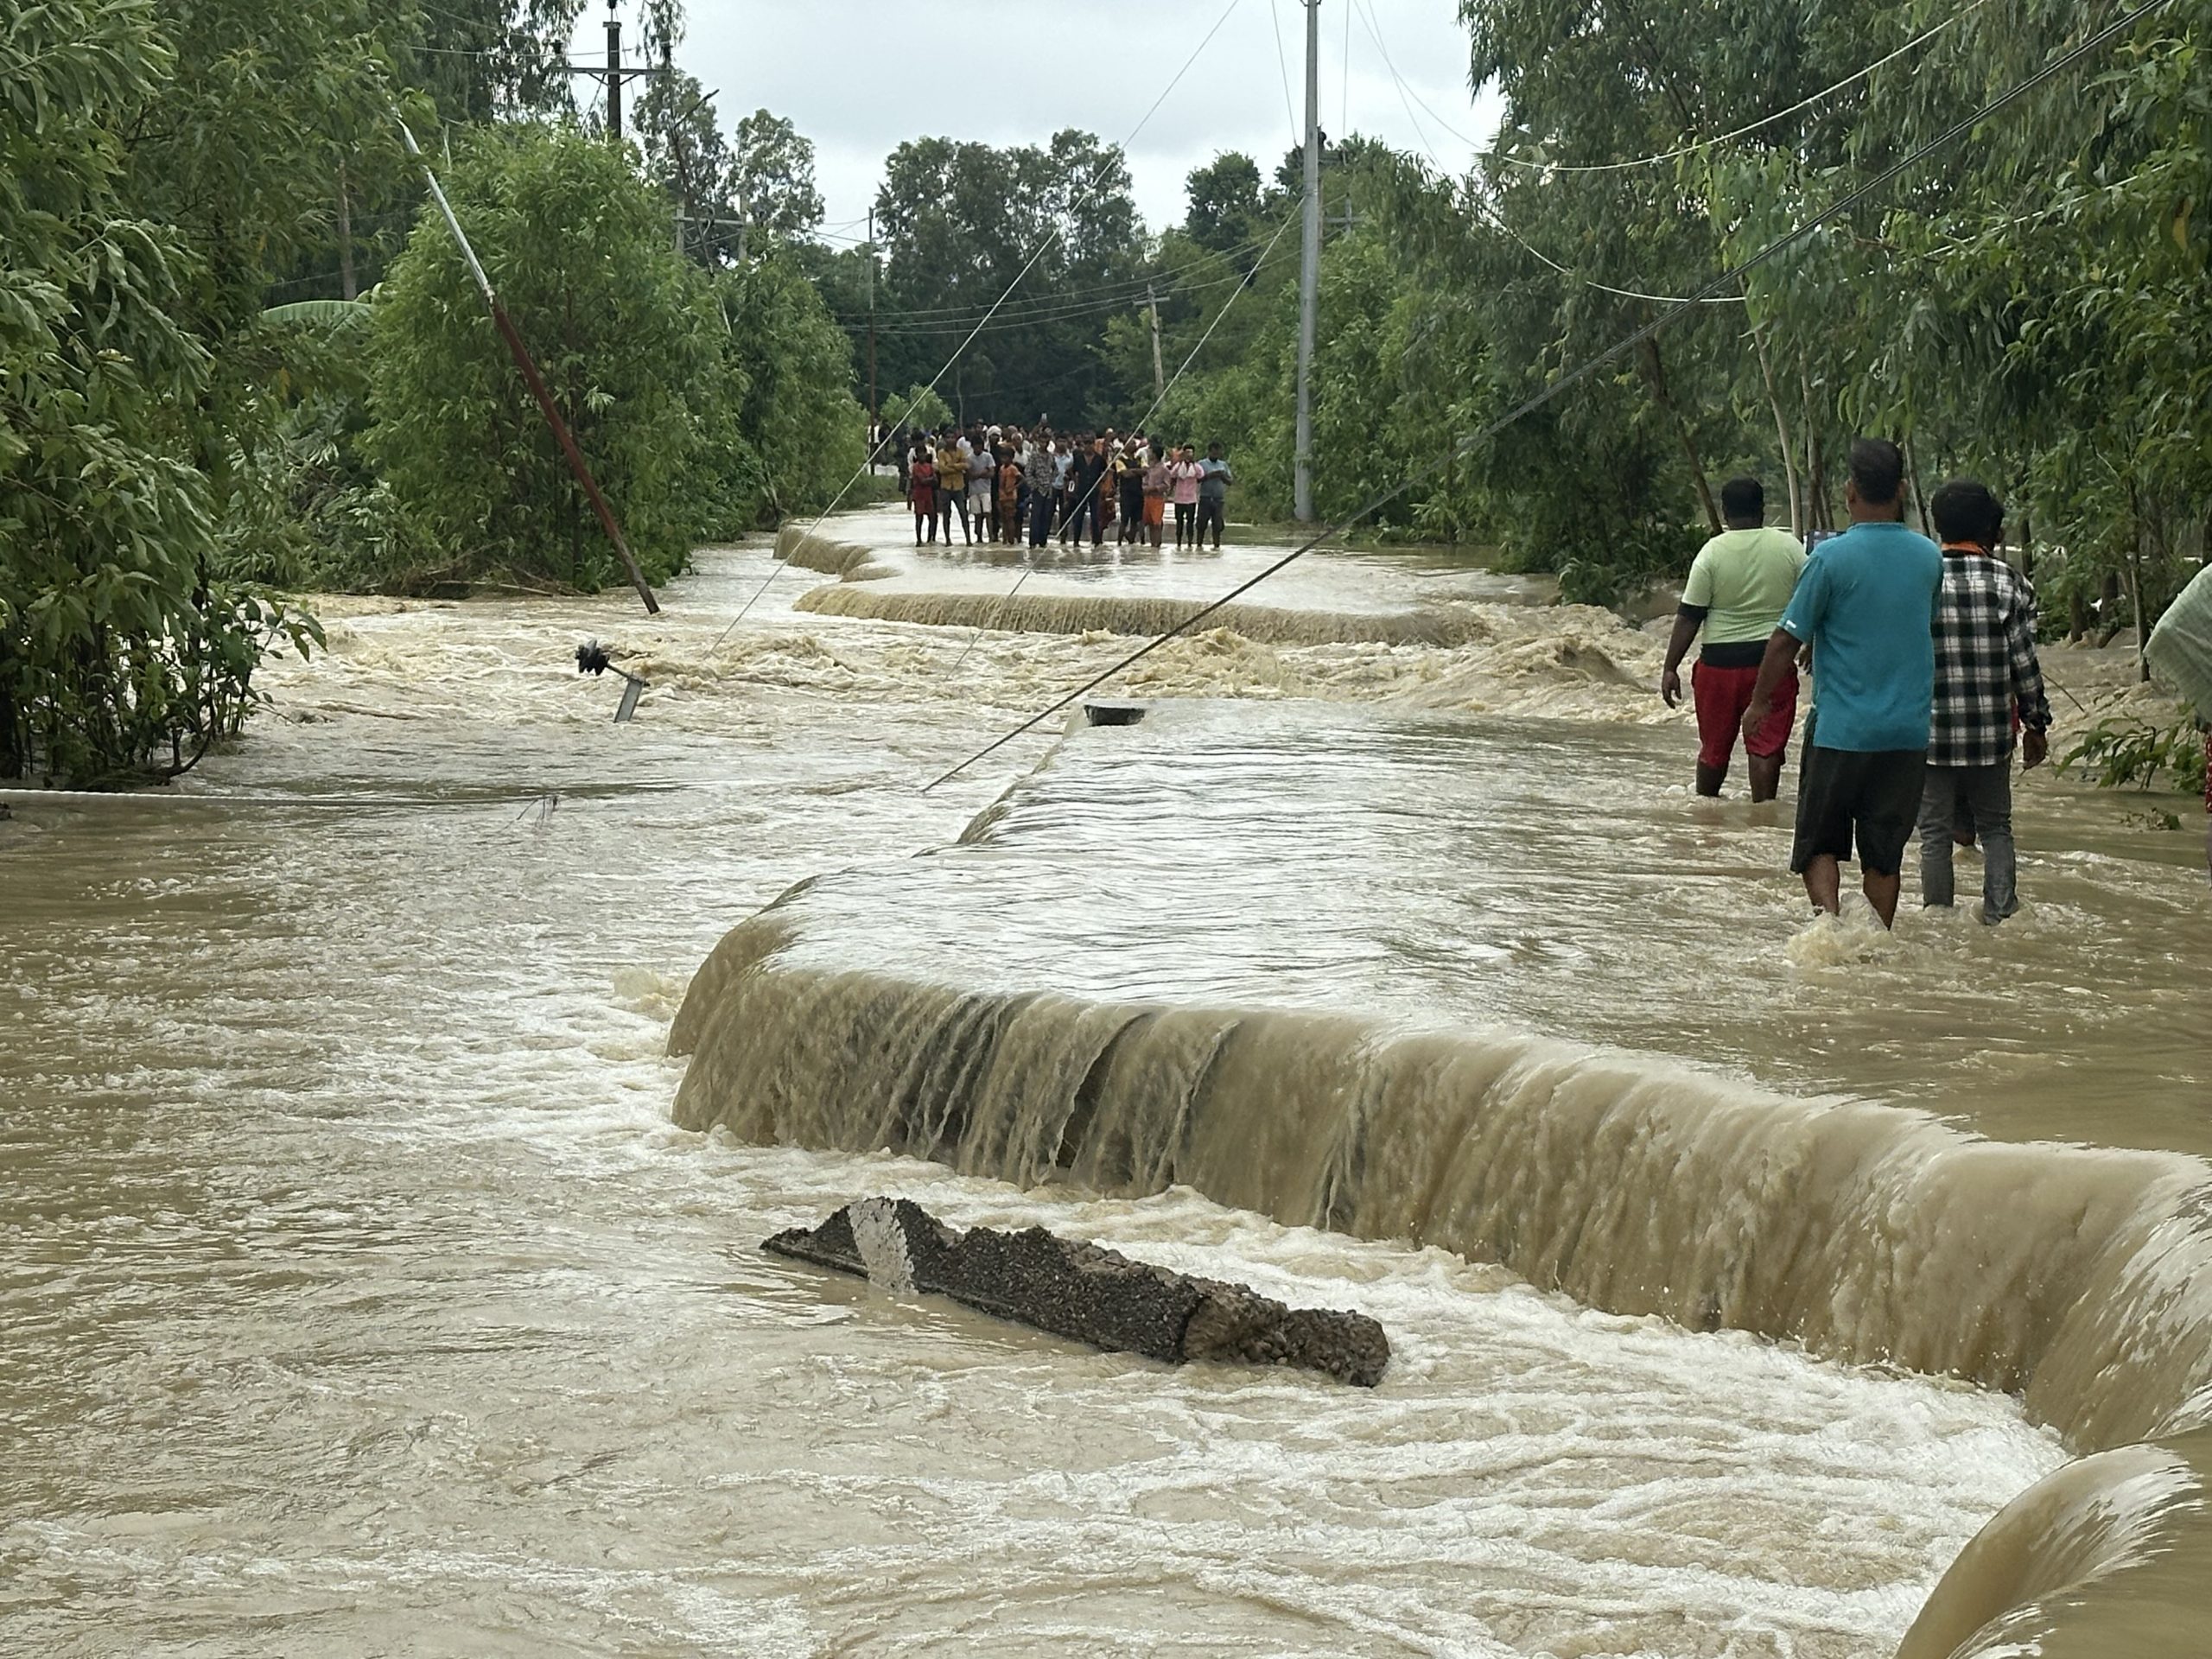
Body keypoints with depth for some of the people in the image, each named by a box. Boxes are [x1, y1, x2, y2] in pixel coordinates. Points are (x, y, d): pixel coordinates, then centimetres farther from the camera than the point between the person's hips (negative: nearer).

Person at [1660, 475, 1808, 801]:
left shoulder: (1713, 552, -5)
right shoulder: (1789, 547, 0)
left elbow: (1689, 617, -7)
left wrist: (1671, 668, -3)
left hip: (1720, 661, 0)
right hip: (1772, 660, 0)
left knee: (1714, 746, 14)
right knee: (1766, 745, -1)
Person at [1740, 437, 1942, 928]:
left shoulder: (1831, 557, -12)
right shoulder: (1929, 557, 2)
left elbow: (1787, 640, -7)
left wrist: (1759, 702, 5)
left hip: (1840, 727, -4)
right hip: (1908, 728, 4)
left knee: (1819, 844, 7)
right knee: (1884, 852, 12)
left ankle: (1831, 921, -14)